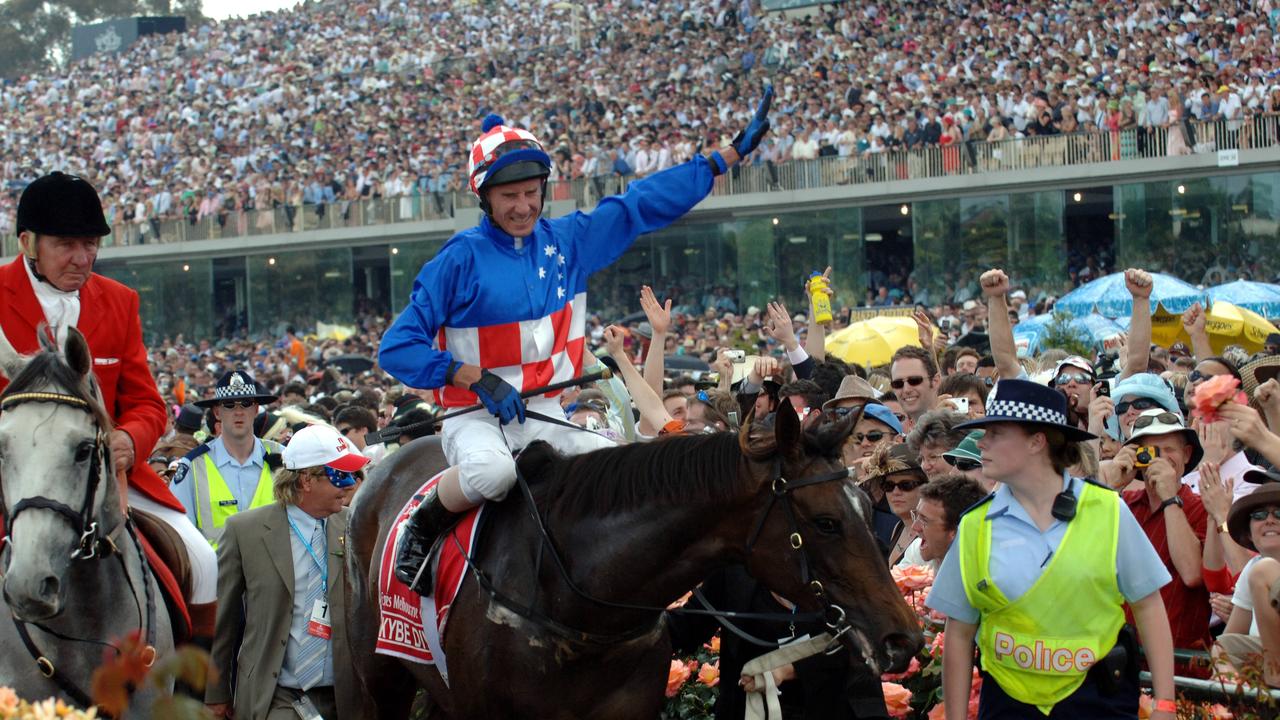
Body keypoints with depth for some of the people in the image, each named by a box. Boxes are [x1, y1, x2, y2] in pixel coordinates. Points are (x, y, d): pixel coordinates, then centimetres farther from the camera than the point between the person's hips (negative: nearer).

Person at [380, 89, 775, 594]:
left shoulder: (568, 241, 6)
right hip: (475, 417, -5)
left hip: (545, 415, 6)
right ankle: (424, 525, -9)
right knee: (491, 472, -37)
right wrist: (477, 378, -21)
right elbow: (398, 347, -11)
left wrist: (728, 155, 12)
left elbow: (645, 203, 12)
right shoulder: (462, 258, -9)